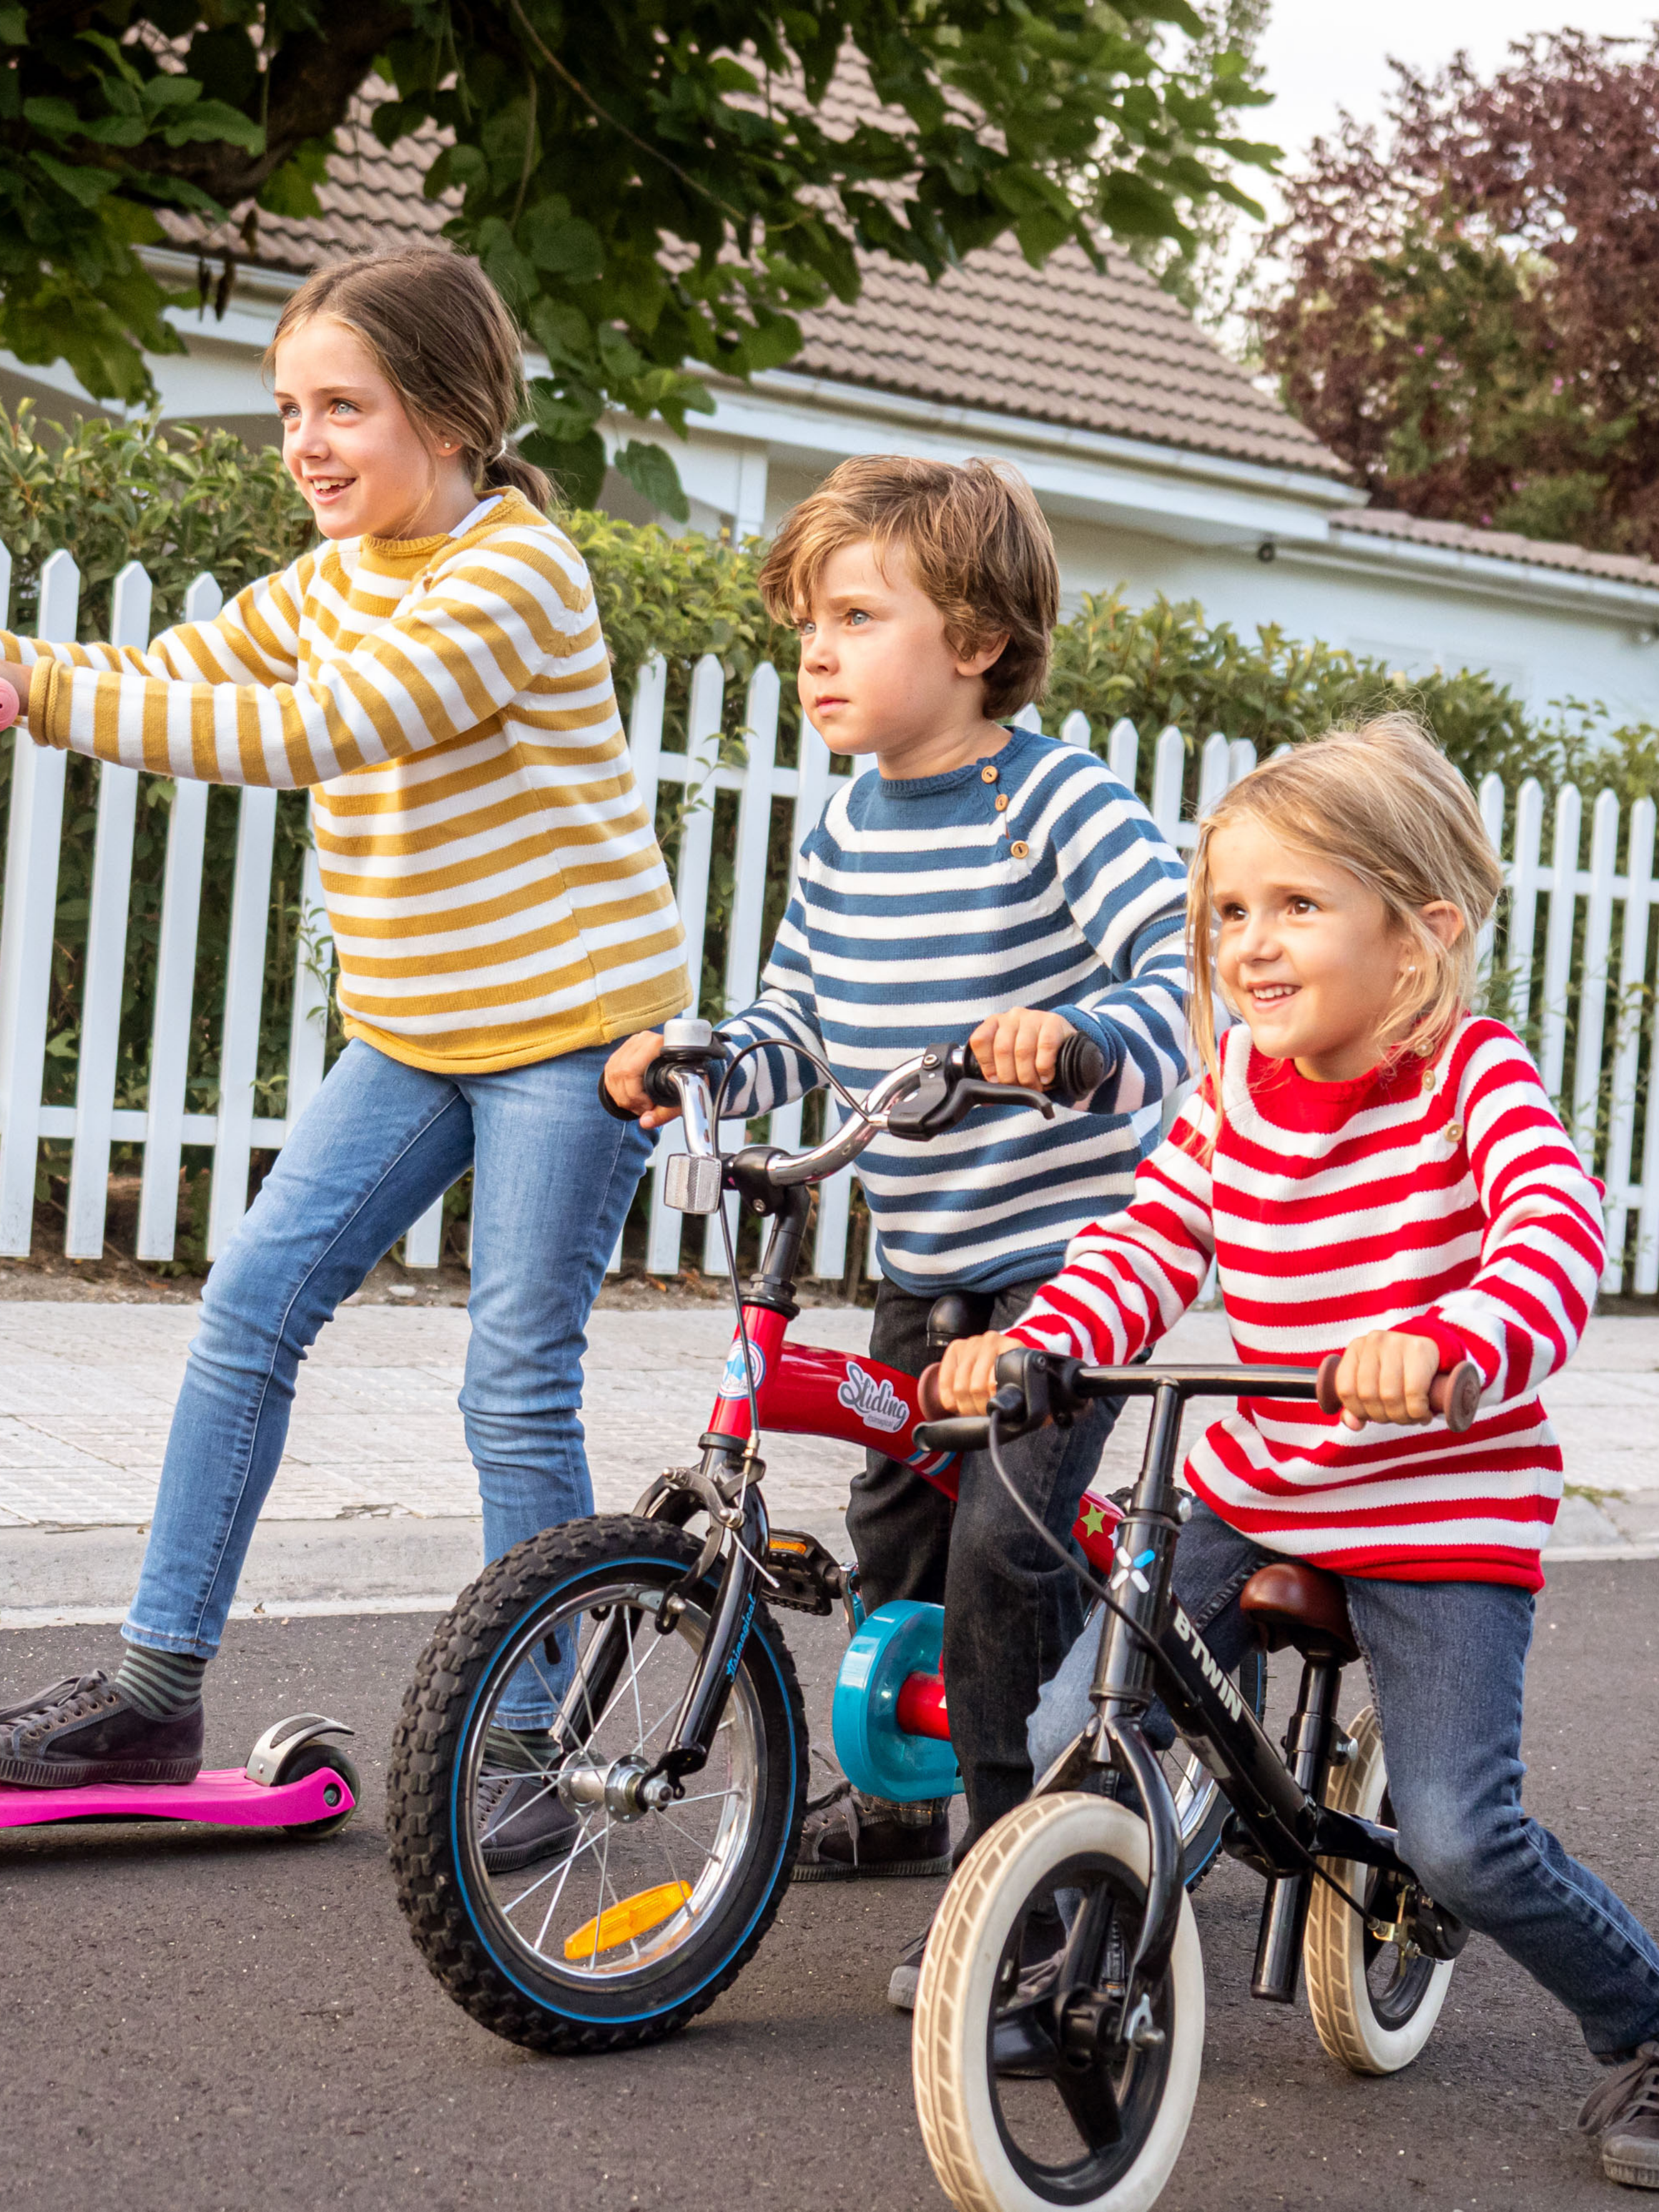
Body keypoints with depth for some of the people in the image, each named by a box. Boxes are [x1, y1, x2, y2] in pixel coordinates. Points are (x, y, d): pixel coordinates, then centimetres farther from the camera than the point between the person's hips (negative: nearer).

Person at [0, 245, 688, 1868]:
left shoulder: (515, 574, -18)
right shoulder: (335, 577, 9)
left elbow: (312, 733, -28)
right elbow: (167, 680, 6)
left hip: (571, 1020, -7)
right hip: (414, 1029, 8)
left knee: (517, 1388, -5)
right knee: (249, 1305, 1)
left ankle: (526, 1746, 9)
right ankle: (156, 1689, 10)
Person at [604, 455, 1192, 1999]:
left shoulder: (1058, 804, -16)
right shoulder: (847, 831, 6)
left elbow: (1193, 970, -26)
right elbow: (795, 1025, 13)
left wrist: (1083, 1036, -44)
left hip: (1074, 1247, -8)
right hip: (924, 1257, 8)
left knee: (1004, 1539, -14)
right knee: (892, 1519, 17)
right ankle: (904, 1789, 39)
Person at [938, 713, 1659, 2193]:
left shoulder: (1474, 1077, -15)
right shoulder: (1234, 1093, 1)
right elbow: (1146, 1250, -1)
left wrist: (1451, 1344, -54)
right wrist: (1034, 1342, -22)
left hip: (1444, 1519, -5)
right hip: (1251, 1497, 5)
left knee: (1459, 1836, -12)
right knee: (1063, 1741, -3)